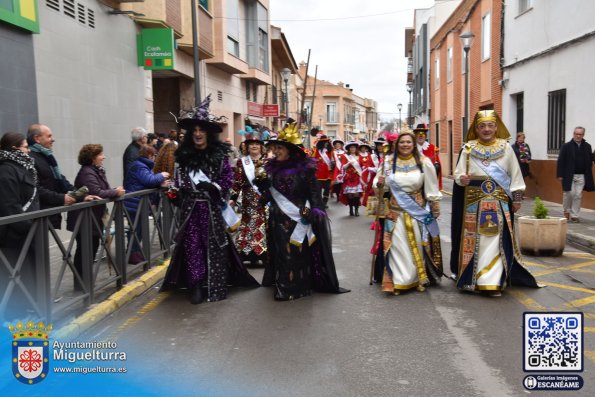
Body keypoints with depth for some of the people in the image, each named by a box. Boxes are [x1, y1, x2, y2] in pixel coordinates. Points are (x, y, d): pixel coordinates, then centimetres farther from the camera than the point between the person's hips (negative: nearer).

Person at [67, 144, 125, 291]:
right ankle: (80, 283, 6)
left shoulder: (97, 170, 12)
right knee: (85, 250, -3)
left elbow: (104, 189, 13)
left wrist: (116, 190, -7)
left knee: (93, 246, 15)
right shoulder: (87, 173, -19)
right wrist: (116, 192, -17)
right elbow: (97, 193, -28)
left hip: (93, 217, 10)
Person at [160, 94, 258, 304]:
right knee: (192, 245, 3)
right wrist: (174, 194, -5)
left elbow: (228, 178, -4)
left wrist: (213, 187, -18)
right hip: (190, 208, 2)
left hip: (212, 207, -2)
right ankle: (196, 285, 11)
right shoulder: (183, 155, 4)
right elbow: (178, 180, 10)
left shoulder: (220, 153, -3)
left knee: (214, 245, 4)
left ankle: (216, 286, 14)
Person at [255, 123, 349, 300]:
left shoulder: (305, 168, -9)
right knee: (283, 254, 9)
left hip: (300, 219, -5)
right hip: (280, 220, 5)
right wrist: (262, 186, -7)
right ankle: (284, 287, 18)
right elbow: (270, 195, 11)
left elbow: (314, 192, -8)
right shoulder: (273, 168, 6)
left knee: (300, 253, 2)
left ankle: (300, 286, 13)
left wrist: (312, 212, -16)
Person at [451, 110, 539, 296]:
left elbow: (515, 175, 6)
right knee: (474, 240, 5)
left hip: (499, 203, 0)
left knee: (496, 241, -1)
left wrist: (517, 198, 3)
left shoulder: (506, 148, 2)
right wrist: (462, 179, -23)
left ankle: (493, 281, 5)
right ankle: (470, 278, 16)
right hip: (474, 203, 0)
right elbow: (458, 173, -1)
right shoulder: (468, 148, 0)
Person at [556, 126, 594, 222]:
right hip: (569, 175, -2)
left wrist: (588, 175, 3)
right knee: (569, 194, -2)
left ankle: (574, 215, 9)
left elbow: (589, 161, 9)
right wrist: (560, 175, -9)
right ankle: (567, 211, 22)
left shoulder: (587, 146, 8)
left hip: (582, 176, 3)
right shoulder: (566, 146, -1)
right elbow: (560, 161, -4)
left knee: (578, 196, 2)